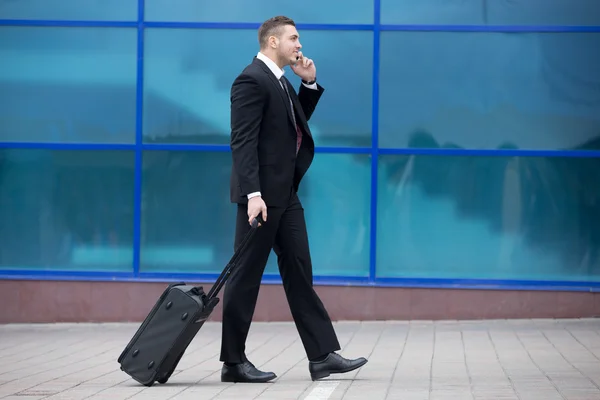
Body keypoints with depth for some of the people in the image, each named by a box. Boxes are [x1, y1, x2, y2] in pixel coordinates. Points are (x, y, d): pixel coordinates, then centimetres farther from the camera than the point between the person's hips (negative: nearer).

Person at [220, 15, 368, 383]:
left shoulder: (280, 81, 15)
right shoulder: (252, 80, -14)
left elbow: (298, 121, 27)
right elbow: (243, 141, -20)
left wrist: (310, 83, 12)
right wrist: (253, 194, -27)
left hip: (285, 193, 10)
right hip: (262, 194, -10)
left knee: (299, 273, 7)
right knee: (247, 275, -2)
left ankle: (323, 355, 8)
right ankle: (233, 362, 5)